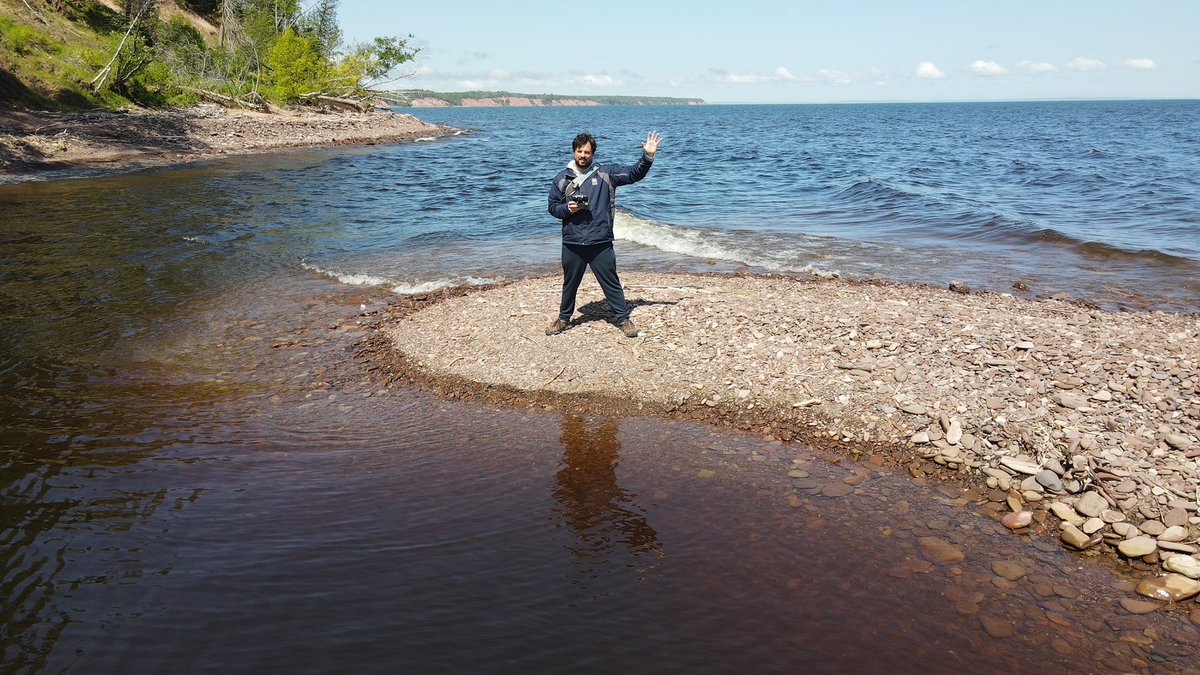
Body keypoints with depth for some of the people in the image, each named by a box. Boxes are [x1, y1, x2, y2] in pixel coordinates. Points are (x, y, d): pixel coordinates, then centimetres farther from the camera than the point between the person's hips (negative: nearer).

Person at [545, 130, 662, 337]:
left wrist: (647, 157, -13)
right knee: (570, 283, 15)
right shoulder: (562, 178, 7)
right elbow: (553, 207, 11)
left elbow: (634, 174, 1)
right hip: (572, 244, 2)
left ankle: (623, 318, 14)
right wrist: (567, 209, -9)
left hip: (600, 243, -2)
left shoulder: (606, 173, 3)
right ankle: (564, 319, 30)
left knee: (611, 283, 3)